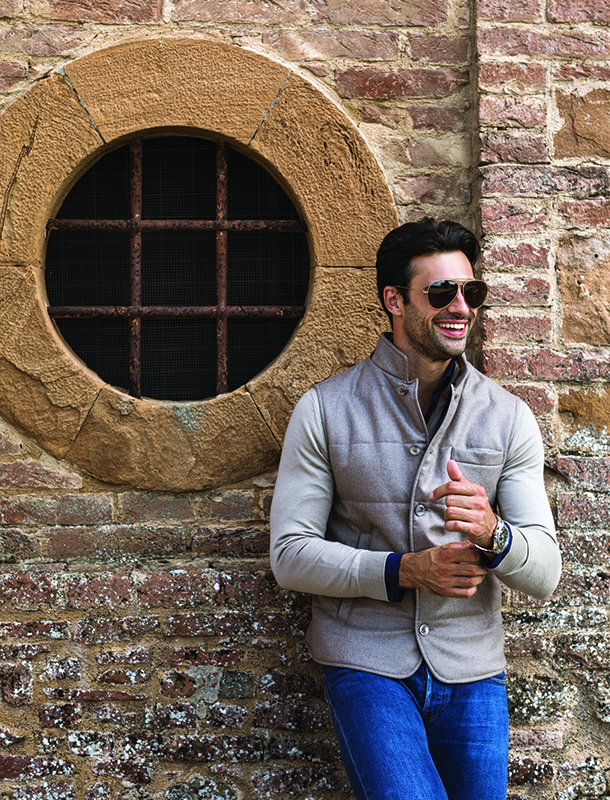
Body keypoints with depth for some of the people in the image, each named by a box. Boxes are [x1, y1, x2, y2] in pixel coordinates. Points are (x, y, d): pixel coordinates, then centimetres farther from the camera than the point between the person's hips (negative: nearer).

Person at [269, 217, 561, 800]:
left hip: (472, 670, 3)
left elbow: (544, 574, -1)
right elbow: (290, 555, -5)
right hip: (368, 660, -3)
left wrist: (492, 532, -23)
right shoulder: (325, 410, -3)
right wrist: (404, 570, -17)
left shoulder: (508, 418, 2)